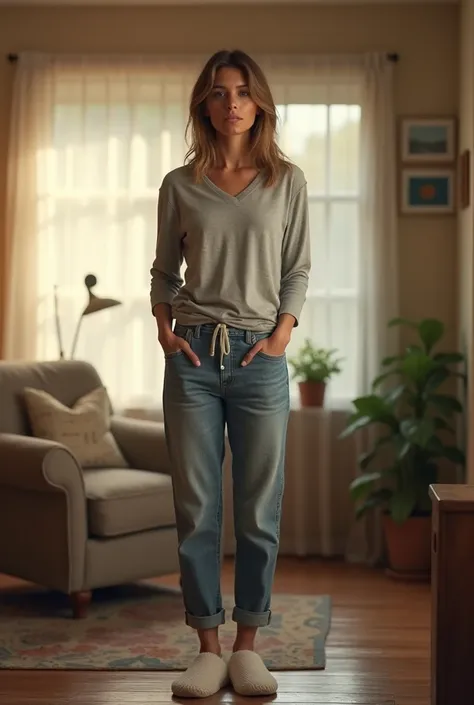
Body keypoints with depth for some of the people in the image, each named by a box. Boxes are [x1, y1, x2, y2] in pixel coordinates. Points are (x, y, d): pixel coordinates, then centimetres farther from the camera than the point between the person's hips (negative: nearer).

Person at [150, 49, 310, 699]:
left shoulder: (287, 182, 7)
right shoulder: (180, 186, 8)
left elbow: (298, 269, 7)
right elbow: (164, 269, 13)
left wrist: (282, 332, -5)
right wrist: (163, 326, -2)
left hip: (259, 357, 0)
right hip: (193, 356, 1)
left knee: (259, 510, 3)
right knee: (196, 508, 3)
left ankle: (247, 647, 15)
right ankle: (208, 649, 12)